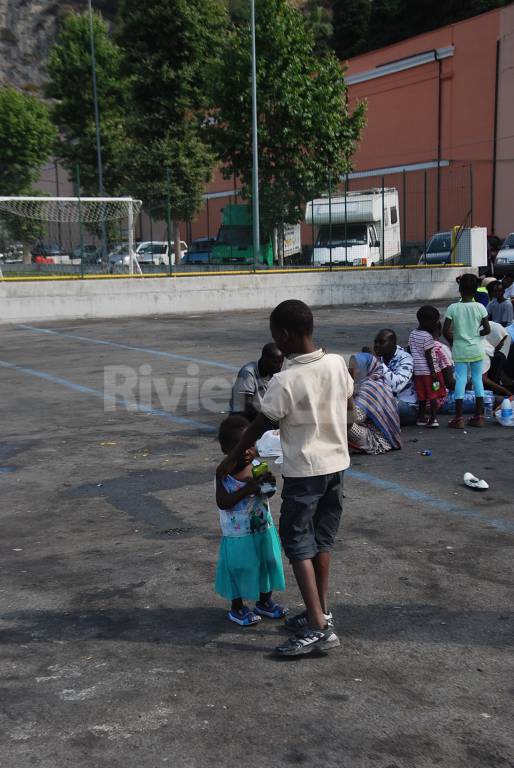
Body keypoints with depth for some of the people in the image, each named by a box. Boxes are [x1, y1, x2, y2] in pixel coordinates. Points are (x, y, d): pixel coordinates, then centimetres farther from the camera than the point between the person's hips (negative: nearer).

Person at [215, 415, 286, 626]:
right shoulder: (224, 473, -15)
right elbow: (222, 502, -22)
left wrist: (269, 483, -15)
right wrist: (246, 491, -30)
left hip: (263, 529, 5)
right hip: (237, 534, -5)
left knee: (267, 564, 17)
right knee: (239, 569, 7)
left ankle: (265, 601, 39)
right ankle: (237, 608, 27)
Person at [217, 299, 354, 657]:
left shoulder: (285, 381, -21)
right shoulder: (337, 363, -4)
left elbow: (260, 426, -10)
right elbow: (350, 411, 8)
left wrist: (233, 458, 4)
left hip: (305, 471, -7)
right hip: (337, 462, 7)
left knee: (298, 544, 2)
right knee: (322, 539, 17)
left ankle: (318, 627, -2)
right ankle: (321, 612, 27)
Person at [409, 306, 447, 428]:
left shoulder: (412, 334, 9)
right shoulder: (427, 336, -13)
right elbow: (428, 356, -16)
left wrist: (413, 369, 21)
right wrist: (433, 372, -14)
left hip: (417, 370, 7)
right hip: (428, 370, -7)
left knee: (422, 395, 15)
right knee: (433, 395, 0)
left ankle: (421, 418, 19)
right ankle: (433, 418, -3)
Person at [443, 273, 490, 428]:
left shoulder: (453, 308, -10)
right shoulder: (480, 307, -6)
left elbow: (446, 331, -12)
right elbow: (487, 329, -4)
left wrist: (453, 341, 7)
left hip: (460, 351, -2)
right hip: (477, 350, 2)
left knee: (460, 380, 1)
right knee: (477, 379, 10)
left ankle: (459, 418, 1)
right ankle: (479, 416, 14)